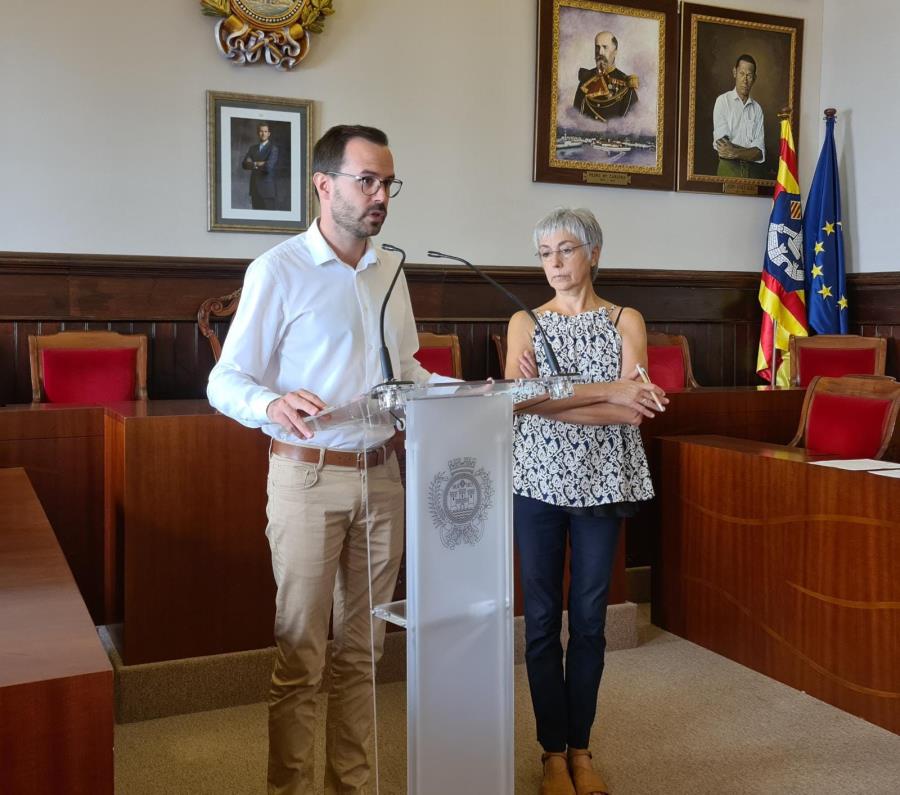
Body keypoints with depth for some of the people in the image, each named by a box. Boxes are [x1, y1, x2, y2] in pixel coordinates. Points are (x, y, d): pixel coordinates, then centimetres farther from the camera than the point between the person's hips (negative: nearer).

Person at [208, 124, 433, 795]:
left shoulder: (390, 271, 12)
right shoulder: (278, 271, -7)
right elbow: (226, 381, -9)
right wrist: (272, 404, -30)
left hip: (382, 475, 6)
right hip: (309, 476, -5)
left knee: (362, 649, 13)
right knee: (300, 655, 1)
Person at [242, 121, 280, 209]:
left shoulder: (273, 149, -4)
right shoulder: (253, 148, 15)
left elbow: (269, 166, -18)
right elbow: (244, 164, 2)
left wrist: (253, 164, -4)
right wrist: (259, 164, -12)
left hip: (267, 189, -5)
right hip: (255, 189, 5)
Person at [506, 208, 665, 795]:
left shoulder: (626, 321, 5)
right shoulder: (525, 322, 6)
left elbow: (633, 410, -9)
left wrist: (554, 394, -18)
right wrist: (607, 394, -18)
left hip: (603, 482, 0)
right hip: (538, 481, 0)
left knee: (590, 618, 7)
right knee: (542, 619, 4)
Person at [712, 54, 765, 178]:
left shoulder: (757, 108, 14)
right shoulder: (723, 101, 6)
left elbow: (760, 153, 3)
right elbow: (720, 144, -6)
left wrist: (735, 152, -14)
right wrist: (751, 151, -4)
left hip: (753, 171, 3)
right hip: (728, 168, -3)